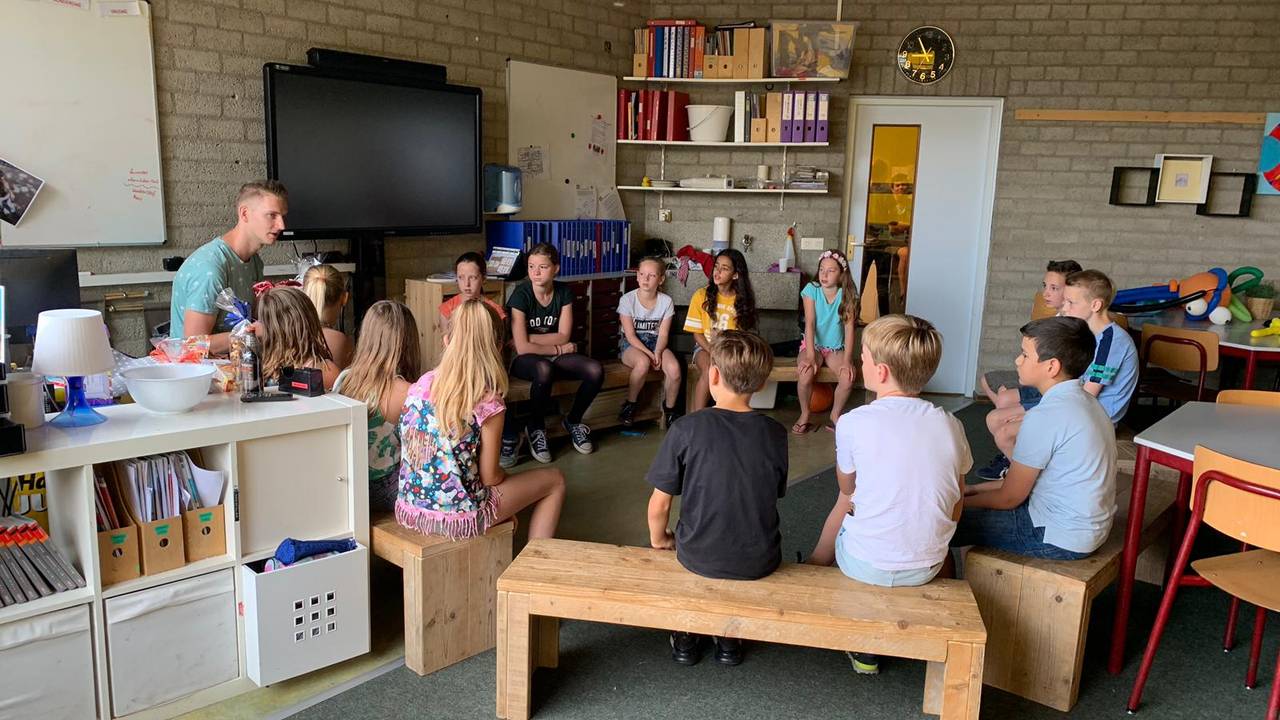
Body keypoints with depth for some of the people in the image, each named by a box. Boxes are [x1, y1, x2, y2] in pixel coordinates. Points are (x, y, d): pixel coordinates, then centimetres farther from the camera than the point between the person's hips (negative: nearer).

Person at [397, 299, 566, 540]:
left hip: (409, 510, 6)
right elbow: (489, 477, -10)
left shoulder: (423, 383, -3)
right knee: (555, 480, 14)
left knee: (503, 478, 33)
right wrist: (503, 473, 13)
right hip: (457, 518, -6)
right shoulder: (488, 403, -18)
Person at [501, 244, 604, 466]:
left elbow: (564, 336, -5)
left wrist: (528, 338, -13)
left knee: (595, 370, -22)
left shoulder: (564, 292, -2)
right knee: (544, 370, -40)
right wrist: (559, 349, -11)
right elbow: (522, 348, -20)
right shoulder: (521, 294, -16)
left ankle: (573, 421, 4)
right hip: (524, 359, -4)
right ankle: (535, 427, -12)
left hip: (556, 356, 4)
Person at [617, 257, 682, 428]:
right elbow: (630, 335, -11)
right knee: (643, 362, -37)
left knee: (674, 368, -28)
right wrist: (649, 354, -23)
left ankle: (669, 408, -1)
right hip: (631, 344, -2)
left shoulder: (666, 301, -3)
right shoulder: (627, 300, -10)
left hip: (655, 343, 2)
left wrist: (657, 353, -24)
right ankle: (630, 404, -11)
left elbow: (663, 334, -4)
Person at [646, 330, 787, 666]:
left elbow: (660, 503, -9)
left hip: (700, 559, -1)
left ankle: (686, 634, 27)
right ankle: (729, 637, 27)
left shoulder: (686, 429, -15)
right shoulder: (775, 433, -6)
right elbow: (775, 495, 6)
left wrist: (659, 538, 12)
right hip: (760, 563, 2)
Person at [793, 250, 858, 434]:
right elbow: (810, 324, -16)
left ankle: (835, 415, 1)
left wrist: (847, 359, -21)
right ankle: (804, 415, -4)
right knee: (805, 374, -31)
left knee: (848, 377, -27)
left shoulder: (848, 294, -6)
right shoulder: (811, 289, -9)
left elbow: (849, 327, -11)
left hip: (836, 348, 1)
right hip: (813, 344, -1)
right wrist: (810, 356, -26)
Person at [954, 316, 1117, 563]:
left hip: (1060, 539, -10)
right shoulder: (1085, 401, 5)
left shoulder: (1045, 416, -24)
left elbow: (1009, 498, -15)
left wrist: (962, 501, 2)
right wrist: (976, 489, 13)